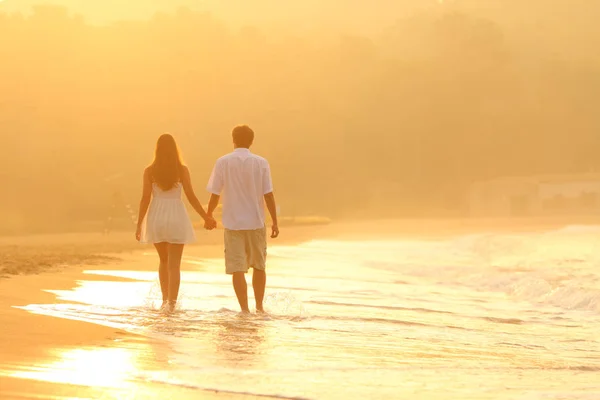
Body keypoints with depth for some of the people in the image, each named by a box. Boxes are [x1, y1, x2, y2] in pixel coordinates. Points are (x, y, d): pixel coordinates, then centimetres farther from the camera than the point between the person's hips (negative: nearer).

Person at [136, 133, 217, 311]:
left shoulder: (150, 171, -2)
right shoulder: (182, 170, -4)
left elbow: (145, 199, -4)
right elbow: (191, 196, -6)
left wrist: (139, 224, 1)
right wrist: (206, 217, 2)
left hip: (156, 216, 2)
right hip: (176, 216, -2)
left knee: (164, 260, 22)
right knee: (174, 264, 0)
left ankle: (165, 299, 21)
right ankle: (171, 303, -9)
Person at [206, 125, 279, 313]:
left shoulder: (223, 162, -5)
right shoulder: (261, 163, -3)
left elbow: (215, 195, -2)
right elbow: (268, 195, -5)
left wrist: (209, 216, 14)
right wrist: (275, 221, 2)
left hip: (233, 222, -1)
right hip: (256, 221, 1)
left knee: (237, 268, 0)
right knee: (259, 266, 17)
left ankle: (244, 309, -6)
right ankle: (259, 307, 23)